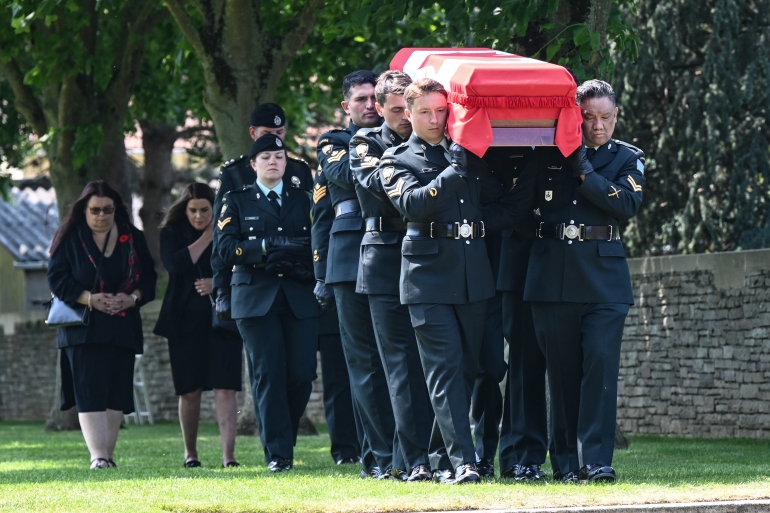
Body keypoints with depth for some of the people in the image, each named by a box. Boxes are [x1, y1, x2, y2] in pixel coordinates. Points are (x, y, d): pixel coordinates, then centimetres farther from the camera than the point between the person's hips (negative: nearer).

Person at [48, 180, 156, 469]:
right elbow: (57, 279, -3)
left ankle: (108, 454, 10)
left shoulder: (133, 239, 10)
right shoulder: (70, 238, 2)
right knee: (90, 394, -12)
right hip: (83, 328, -3)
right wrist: (89, 298, -17)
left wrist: (133, 298, -11)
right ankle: (98, 456, -19)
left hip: (123, 328, 3)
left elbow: (149, 278, 10)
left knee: (117, 396, 2)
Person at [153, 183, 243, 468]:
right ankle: (190, 452, 19)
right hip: (186, 322, 1)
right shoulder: (172, 233, 5)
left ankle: (229, 454, -16)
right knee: (190, 390, 5)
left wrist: (218, 283, -13)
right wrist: (207, 237, -8)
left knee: (225, 388, -10)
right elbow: (174, 264, -12)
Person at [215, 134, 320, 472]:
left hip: (300, 300, 2)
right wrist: (268, 247, -13)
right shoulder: (236, 202, 11)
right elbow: (226, 248, -2)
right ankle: (278, 453, -4)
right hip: (256, 300, -2)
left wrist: (295, 254, -9)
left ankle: (284, 438, 16)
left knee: (302, 374, -6)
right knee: (269, 376, -7)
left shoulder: (302, 201, 19)